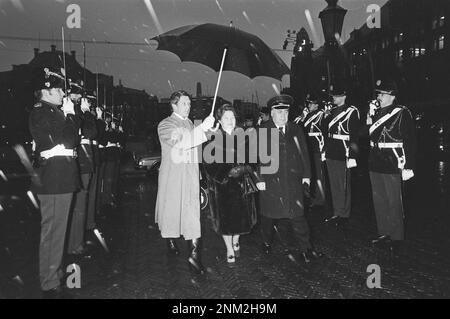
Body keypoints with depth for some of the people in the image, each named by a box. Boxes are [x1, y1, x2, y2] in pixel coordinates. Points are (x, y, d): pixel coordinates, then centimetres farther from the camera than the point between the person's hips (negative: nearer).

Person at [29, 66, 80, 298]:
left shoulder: (50, 112, 16)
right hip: (55, 180, -11)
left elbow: (69, 138, 16)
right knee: (53, 232, -2)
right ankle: (50, 286, 10)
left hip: (58, 178, 11)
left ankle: (53, 273, 38)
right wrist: (70, 114, -9)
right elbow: (70, 139, -21)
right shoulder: (42, 113, -15)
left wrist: (67, 115, 9)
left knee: (54, 230, 21)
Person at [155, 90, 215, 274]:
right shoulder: (165, 125, -8)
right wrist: (202, 128, -34)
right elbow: (179, 142, -29)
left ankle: (194, 254, 0)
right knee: (172, 210, 11)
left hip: (191, 177, 5)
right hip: (173, 176, -5)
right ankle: (170, 239, 38)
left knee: (193, 214, -3)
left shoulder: (190, 124, 14)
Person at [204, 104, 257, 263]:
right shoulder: (214, 139, -6)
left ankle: (235, 241, 35)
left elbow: (249, 158, 10)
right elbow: (209, 164, -9)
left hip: (241, 183, 3)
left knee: (241, 214, 9)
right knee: (225, 217, 3)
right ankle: (229, 249, 21)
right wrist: (227, 173, -17)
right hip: (222, 184, -3)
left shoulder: (242, 136, 5)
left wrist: (243, 169, -6)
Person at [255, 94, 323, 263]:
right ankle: (267, 241, 34)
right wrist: (259, 179, -9)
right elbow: (256, 156, -4)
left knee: (298, 214, -1)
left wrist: (306, 175, 6)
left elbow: (304, 153, 11)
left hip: (293, 181, 2)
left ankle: (305, 248, 7)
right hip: (270, 181, -2)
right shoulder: (261, 131, -1)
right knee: (269, 214, 11)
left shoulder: (296, 130, 9)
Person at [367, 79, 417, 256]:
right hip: (375, 164, 7)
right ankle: (384, 234, 29)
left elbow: (410, 141, -13)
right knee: (379, 201, 15)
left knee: (394, 203, 3)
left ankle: (396, 238, 17)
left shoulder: (402, 113, -9)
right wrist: (370, 118, 0)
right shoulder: (375, 112, 12)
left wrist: (409, 166, -16)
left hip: (392, 166, -7)